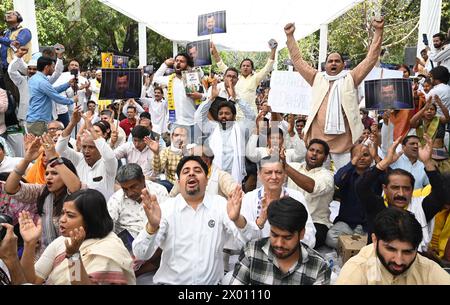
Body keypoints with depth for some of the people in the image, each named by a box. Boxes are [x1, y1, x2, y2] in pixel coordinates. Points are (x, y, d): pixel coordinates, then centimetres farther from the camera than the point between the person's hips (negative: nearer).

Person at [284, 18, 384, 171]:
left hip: (345, 140, -1)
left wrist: (378, 31, 0)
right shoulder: (317, 78, 12)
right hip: (318, 138, 1)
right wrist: (290, 36, 10)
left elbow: (371, 59, 5)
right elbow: (298, 60, 13)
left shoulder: (351, 78, 9)